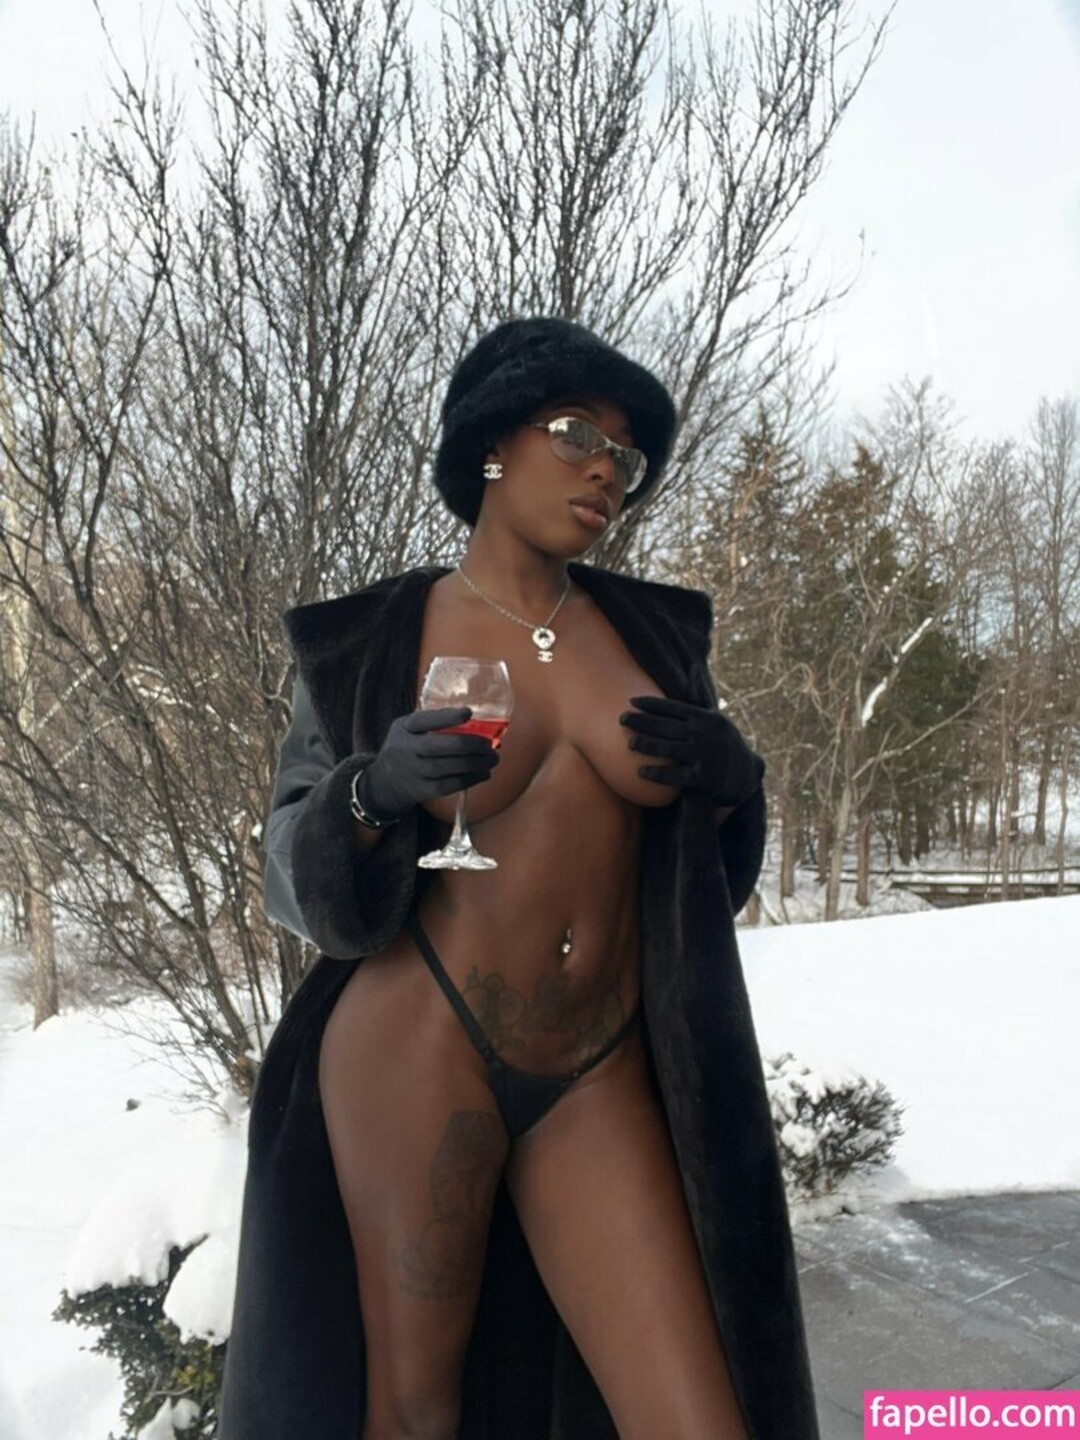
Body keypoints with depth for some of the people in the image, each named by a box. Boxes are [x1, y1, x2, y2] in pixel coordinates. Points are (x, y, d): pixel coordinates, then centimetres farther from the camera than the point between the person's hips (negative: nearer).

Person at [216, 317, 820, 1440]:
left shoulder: (652, 628, 6)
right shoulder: (370, 639, -2)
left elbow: (709, 860, 14)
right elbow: (298, 881, 0)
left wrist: (730, 773, -8)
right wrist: (376, 792, -21)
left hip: (600, 1078, 3)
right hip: (416, 1050, -2)